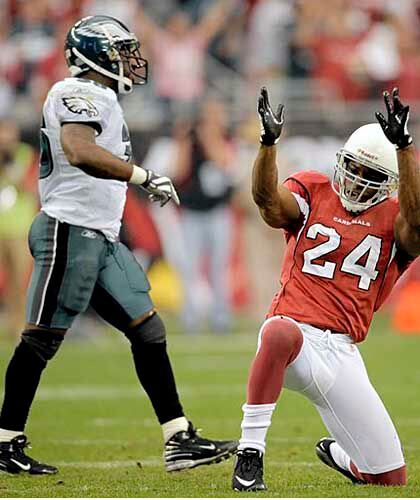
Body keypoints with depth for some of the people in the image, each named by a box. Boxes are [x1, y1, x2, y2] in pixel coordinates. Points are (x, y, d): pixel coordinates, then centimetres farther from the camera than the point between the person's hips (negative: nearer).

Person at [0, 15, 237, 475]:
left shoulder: (100, 98, 20)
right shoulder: (79, 94, -12)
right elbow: (79, 152, -30)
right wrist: (143, 176, -28)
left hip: (101, 238, 10)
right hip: (70, 231, -10)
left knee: (148, 330, 4)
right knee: (41, 339, -3)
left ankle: (179, 441, 2)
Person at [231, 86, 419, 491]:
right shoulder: (313, 192, 8)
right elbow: (267, 199, -13)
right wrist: (268, 142, -31)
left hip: (342, 353, 3)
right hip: (295, 325, -3)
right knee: (281, 335, -44)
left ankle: (337, 454, 41)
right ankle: (250, 454, -35)